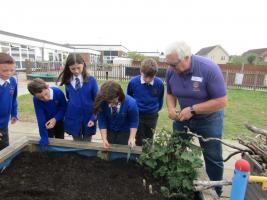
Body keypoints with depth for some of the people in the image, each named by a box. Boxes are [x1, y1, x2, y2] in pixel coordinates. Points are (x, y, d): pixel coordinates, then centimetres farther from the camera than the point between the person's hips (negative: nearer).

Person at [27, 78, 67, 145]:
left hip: (59, 121, 1)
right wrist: (44, 137, -28)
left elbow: (64, 108, -16)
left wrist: (55, 119, -29)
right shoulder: (36, 99, -29)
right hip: (47, 123, 0)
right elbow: (40, 119, -27)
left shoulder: (58, 92, -31)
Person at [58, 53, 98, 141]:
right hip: (73, 119, 2)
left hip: (88, 118, -2)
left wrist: (93, 118, -11)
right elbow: (68, 98, 11)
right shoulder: (67, 81, -2)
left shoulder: (91, 80, -11)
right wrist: (66, 115, 8)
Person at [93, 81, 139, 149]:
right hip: (109, 131, 2)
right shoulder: (102, 103, -28)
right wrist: (104, 139, -20)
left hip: (125, 132, -1)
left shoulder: (131, 103, -32)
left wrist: (132, 138, -24)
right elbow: (102, 121, -16)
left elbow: (134, 122, -17)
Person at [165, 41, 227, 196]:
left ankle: (217, 190, 36)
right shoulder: (171, 71, -14)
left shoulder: (209, 68, -29)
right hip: (183, 116, 5)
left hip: (208, 119, -4)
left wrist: (192, 109, -31)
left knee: (213, 158, 10)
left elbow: (221, 101, -27)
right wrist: (171, 108, -18)